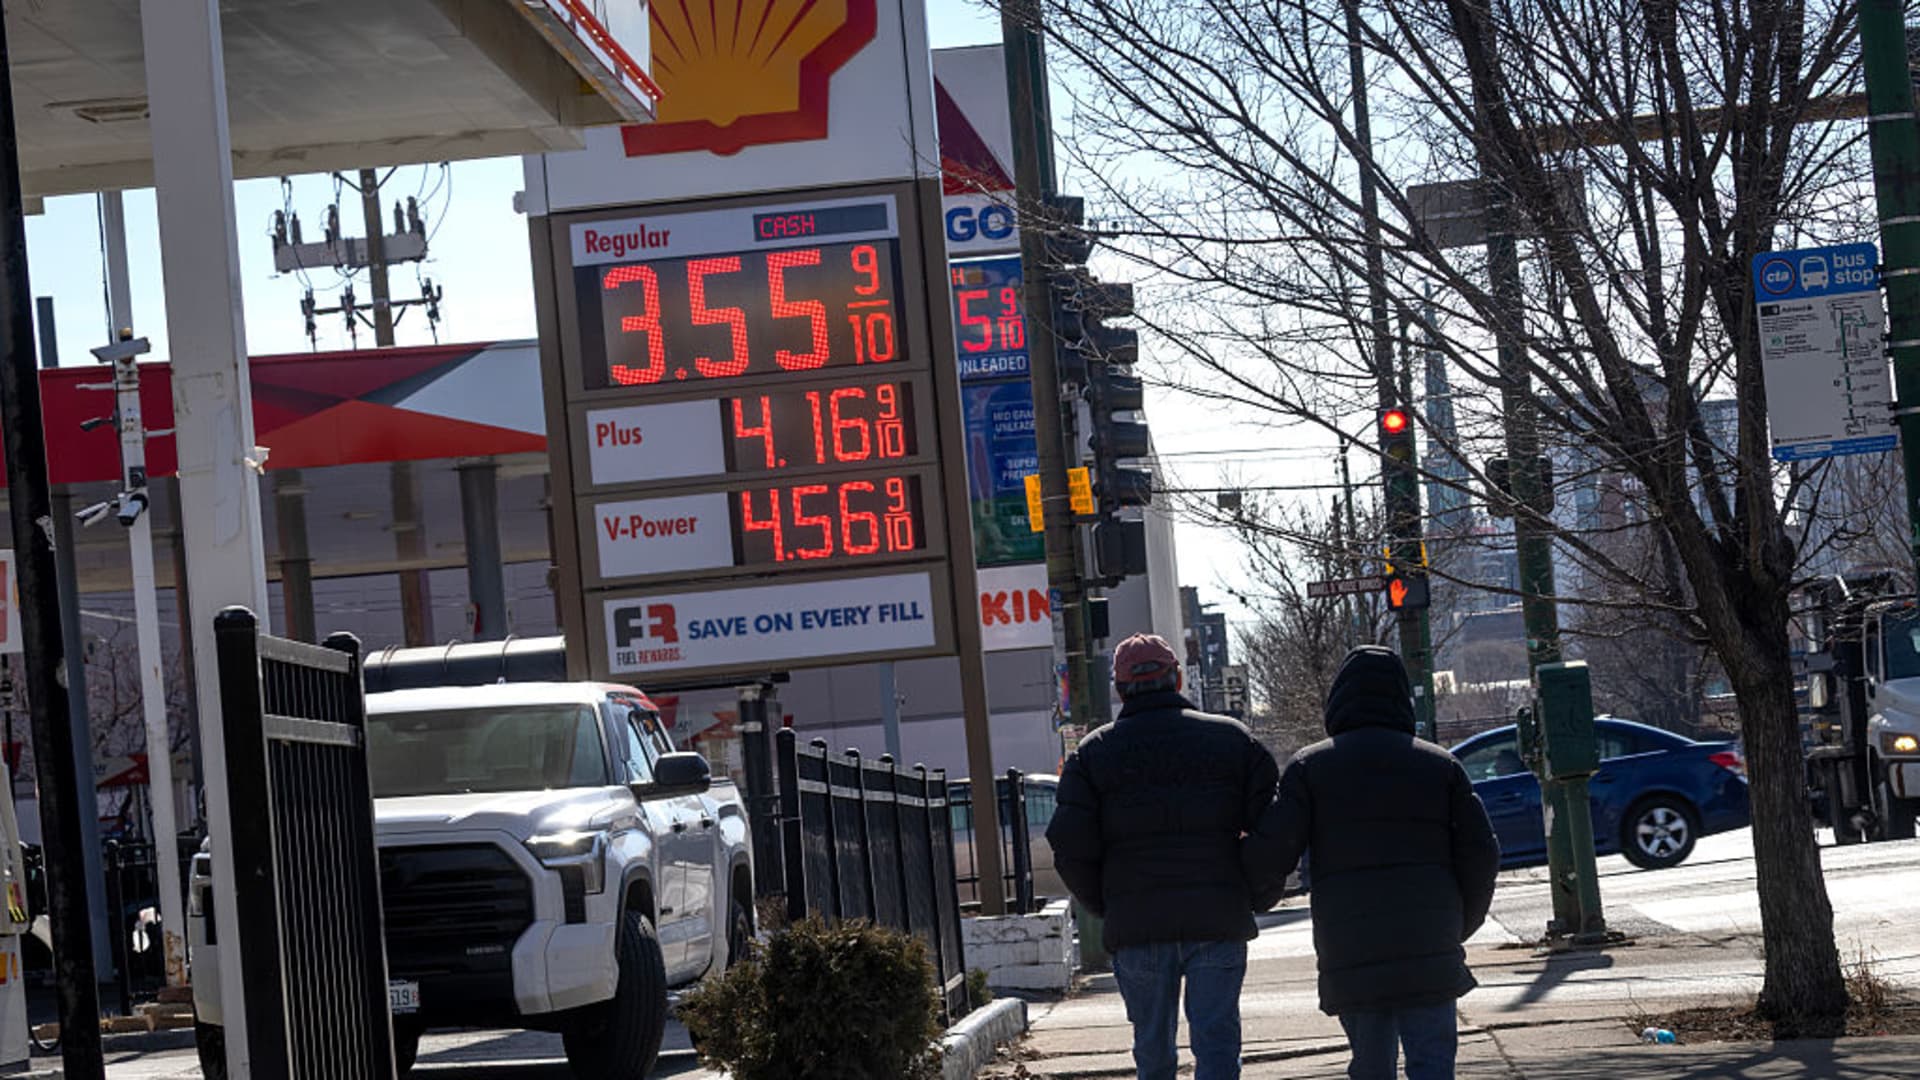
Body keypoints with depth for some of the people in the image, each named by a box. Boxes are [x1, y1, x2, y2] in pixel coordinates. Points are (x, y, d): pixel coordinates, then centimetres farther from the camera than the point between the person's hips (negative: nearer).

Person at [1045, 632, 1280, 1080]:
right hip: (1218, 923, -1)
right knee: (1216, 1041, -1)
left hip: (1135, 925, 1)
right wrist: (1253, 895, 12)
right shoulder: (1232, 738, 5)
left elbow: (1071, 848, -3)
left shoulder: (1093, 753, 5)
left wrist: (1105, 907, 11)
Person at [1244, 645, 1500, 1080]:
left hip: (1350, 952, 0)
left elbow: (1268, 851, -5)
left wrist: (1262, 894, 16)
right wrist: (1461, 925, 19)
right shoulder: (1441, 765, 9)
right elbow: (1481, 853, 5)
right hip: (1428, 949, 0)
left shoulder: (1310, 767, 4)